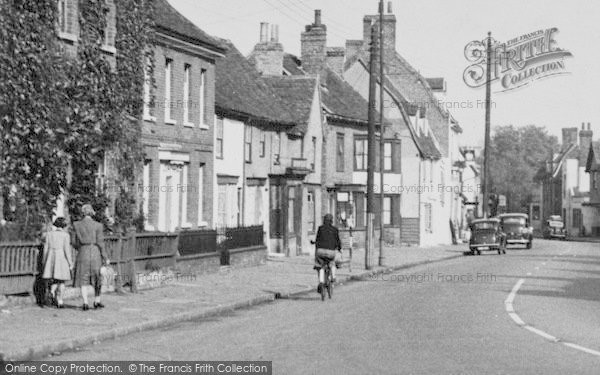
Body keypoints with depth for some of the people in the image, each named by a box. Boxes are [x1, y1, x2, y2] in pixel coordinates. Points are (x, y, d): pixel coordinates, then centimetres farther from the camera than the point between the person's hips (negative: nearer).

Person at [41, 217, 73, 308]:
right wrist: (70, 263, -5)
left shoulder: (49, 234, 4)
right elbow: (67, 249, -10)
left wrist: (44, 262, 12)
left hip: (51, 257, 3)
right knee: (61, 281, 6)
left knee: (54, 279, 11)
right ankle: (60, 302, 4)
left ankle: (52, 290, -19)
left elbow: (45, 248, 5)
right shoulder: (66, 235, -5)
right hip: (62, 258, -3)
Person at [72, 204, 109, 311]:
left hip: (83, 253, 1)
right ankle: (97, 301, 21)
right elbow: (100, 242, -6)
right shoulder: (97, 225, -5)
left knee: (83, 279, 5)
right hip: (95, 252, -1)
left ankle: (85, 302, -6)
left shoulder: (77, 225, 0)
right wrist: (105, 258, 0)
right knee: (97, 277, 14)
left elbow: (75, 242, 3)